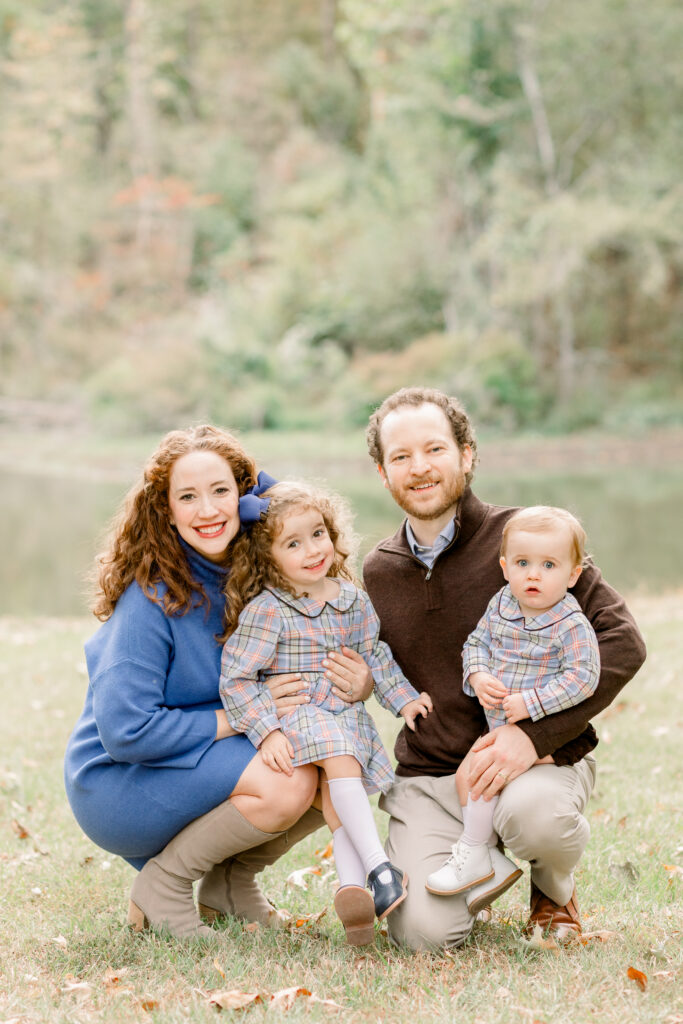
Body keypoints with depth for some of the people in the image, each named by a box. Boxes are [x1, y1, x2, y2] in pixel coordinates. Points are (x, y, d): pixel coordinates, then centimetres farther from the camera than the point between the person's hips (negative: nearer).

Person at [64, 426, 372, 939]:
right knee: (289, 782, -28)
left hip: (200, 769, 7)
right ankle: (162, 884, -8)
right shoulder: (152, 598, -21)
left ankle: (230, 878, 7)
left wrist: (358, 685, -20)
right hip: (117, 783, -7)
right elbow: (124, 733, -25)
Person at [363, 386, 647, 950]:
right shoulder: (377, 572, 9)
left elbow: (621, 640, -14)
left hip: (540, 762, -3)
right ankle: (502, 864, 15)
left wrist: (535, 733, -23)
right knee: (423, 930, -22)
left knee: (531, 811, -39)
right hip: (427, 777, 3)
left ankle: (555, 887, 0)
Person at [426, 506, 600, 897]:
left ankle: (472, 856, -2)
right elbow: (476, 642, 10)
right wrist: (478, 677, -11)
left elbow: (581, 677, -24)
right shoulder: (500, 605, 0)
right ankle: (488, 847, 26)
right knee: (465, 774, 9)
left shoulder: (572, 626, -19)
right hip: (497, 723, 8)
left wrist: (530, 703, -27)